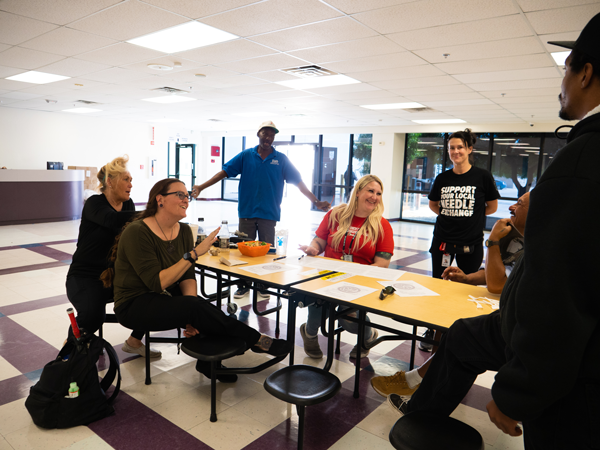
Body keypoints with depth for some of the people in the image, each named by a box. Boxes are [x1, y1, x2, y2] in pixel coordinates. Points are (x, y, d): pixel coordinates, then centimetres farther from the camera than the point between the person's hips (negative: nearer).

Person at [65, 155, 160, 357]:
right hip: (86, 276, -5)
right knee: (92, 315, -31)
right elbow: (113, 220, -35)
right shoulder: (94, 203, -12)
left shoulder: (128, 204, 7)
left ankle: (134, 341, 7)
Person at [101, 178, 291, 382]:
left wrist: (193, 316, -19)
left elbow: (188, 277, -3)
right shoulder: (137, 232, -20)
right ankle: (256, 340, -17)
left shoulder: (184, 230, 2)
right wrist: (194, 254, -30)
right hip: (134, 305, -7)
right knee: (197, 307, -29)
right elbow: (157, 283, -26)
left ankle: (208, 362, 6)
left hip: (165, 297, 7)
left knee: (205, 310, -21)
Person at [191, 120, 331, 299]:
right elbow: (224, 172, 0)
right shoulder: (246, 155, 3)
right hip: (246, 212, 0)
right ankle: (243, 285, 22)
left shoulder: (281, 159, 2)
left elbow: (298, 182, -2)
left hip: (269, 214, 0)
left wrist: (316, 202, -10)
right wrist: (201, 187, -8)